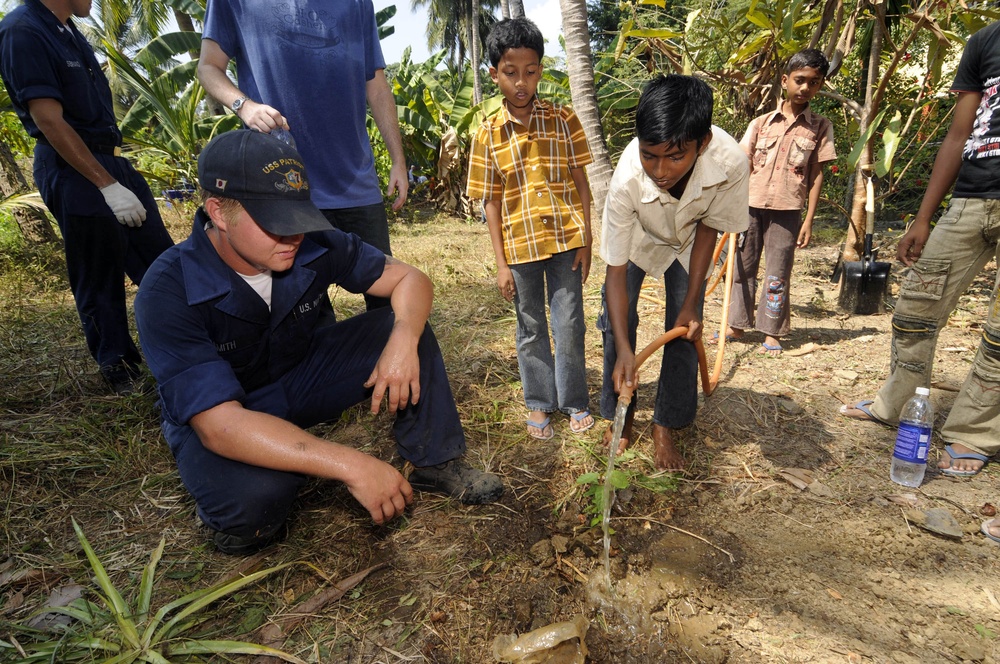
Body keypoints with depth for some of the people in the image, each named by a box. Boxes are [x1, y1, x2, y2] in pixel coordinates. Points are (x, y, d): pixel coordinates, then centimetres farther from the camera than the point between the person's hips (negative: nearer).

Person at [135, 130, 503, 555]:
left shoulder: (315, 246, -19)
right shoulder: (168, 291, -29)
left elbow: (409, 279, -11)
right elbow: (219, 424, -36)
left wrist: (403, 339, -35)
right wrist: (351, 466, -43)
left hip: (305, 377, 4)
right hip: (215, 417, -3)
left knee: (406, 323, -16)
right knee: (253, 498, -37)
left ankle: (435, 463, -4)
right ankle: (239, 515, 1)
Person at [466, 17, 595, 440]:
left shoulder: (563, 120, 1)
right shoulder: (488, 134, 0)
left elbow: (580, 182, 3)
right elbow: (491, 201, 0)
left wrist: (585, 239, -2)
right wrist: (501, 263, -3)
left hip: (565, 238, 0)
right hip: (520, 245, 0)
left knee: (569, 324, 4)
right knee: (531, 329, 11)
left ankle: (575, 401, 23)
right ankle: (540, 404, 27)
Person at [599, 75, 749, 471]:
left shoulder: (731, 163, -38)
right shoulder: (628, 179, -41)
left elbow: (708, 227, -17)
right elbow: (616, 272, -34)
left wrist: (691, 303, -16)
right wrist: (624, 349, -41)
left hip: (688, 239, 1)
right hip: (637, 237, -1)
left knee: (684, 327, -5)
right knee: (617, 320, -7)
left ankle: (665, 426, 11)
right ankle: (621, 415, 14)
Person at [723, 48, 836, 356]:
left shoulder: (820, 127, 4)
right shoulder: (761, 123, 5)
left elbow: (817, 175, 2)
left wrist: (809, 219, -3)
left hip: (788, 210, -2)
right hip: (752, 205, 2)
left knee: (778, 274, 2)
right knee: (742, 267, 9)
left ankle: (772, 332, 12)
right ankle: (737, 325, 22)